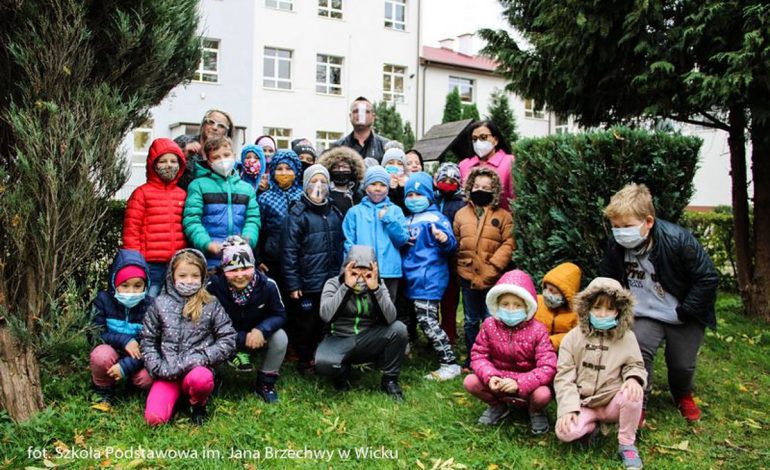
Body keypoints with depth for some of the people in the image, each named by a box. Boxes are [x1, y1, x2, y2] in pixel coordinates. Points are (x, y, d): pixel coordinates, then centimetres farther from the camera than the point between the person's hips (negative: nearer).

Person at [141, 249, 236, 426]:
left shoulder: (211, 305, 1)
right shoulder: (160, 304, 5)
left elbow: (228, 340, -3)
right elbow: (148, 340, 8)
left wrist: (199, 359, -14)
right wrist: (159, 368, -7)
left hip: (198, 368, -2)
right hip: (167, 372, 2)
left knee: (200, 379, -38)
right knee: (154, 418, -19)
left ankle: (198, 404, -1)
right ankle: (177, 395, 15)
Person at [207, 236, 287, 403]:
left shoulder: (267, 285, -22)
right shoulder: (213, 287, -27)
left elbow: (279, 315, -12)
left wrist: (261, 330, -33)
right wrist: (244, 339, -28)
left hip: (259, 336, 1)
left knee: (280, 338, -26)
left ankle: (265, 383, -3)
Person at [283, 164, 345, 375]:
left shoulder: (335, 213, 9)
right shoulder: (298, 213, -7)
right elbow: (290, 251, -10)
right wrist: (292, 284, -13)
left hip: (331, 283, 5)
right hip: (307, 284, -4)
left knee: (325, 323, 14)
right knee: (304, 324, 7)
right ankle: (304, 361, 24)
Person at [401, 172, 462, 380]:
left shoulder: (435, 217, -6)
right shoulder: (407, 221, 17)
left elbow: (451, 246, -16)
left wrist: (444, 240, -38)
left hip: (429, 278, -8)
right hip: (412, 278, 8)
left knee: (427, 320, -11)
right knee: (428, 321, 12)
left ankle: (450, 364, -4)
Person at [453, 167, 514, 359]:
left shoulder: (503, 216, -1)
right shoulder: (461, 214, 8)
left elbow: (508, 244, -8)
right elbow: (455, 243, 7)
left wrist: (492, 267, -15)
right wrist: (460, 265, -4)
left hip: (492, 278, -3)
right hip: (468, 276, 3)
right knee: (470, 321, 14)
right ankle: (472, 358, 28)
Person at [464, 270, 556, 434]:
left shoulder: (537, 330, -18)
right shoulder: (489, 325, -11)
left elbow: (548, 367, -23)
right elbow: (478, 355, -7)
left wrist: (519, 383, -37)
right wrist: (489, 376, -30)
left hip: (528, 384, -2)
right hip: (498, 381, 3)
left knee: (543, 394, -35)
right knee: (470, 382, -22)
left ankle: (536, 412, 7)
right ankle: (497, 406, 11)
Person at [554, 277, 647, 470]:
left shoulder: (627, 337, -1)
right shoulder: (573, 337, -4)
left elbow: (635, 365, 4)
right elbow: (564, 376, -7)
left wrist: (634, 378, -22)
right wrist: (568, 408, -18)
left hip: (613, 403, 1)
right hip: (582, 405, -1)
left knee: (632, 393, -33)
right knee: (565, 432, -29)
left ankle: (627, 444, -8)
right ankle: (590, 427, 9)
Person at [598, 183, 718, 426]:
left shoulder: (678, 240, -28)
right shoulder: (615, 245, -17)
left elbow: (708, 277, -19)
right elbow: (607, 278, 3)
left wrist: (683, 312, -17)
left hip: (684, 316, -1)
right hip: (646, 315, 2)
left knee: (682, 364, 6)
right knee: (638, 350, -22)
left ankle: (683, 396, 41)